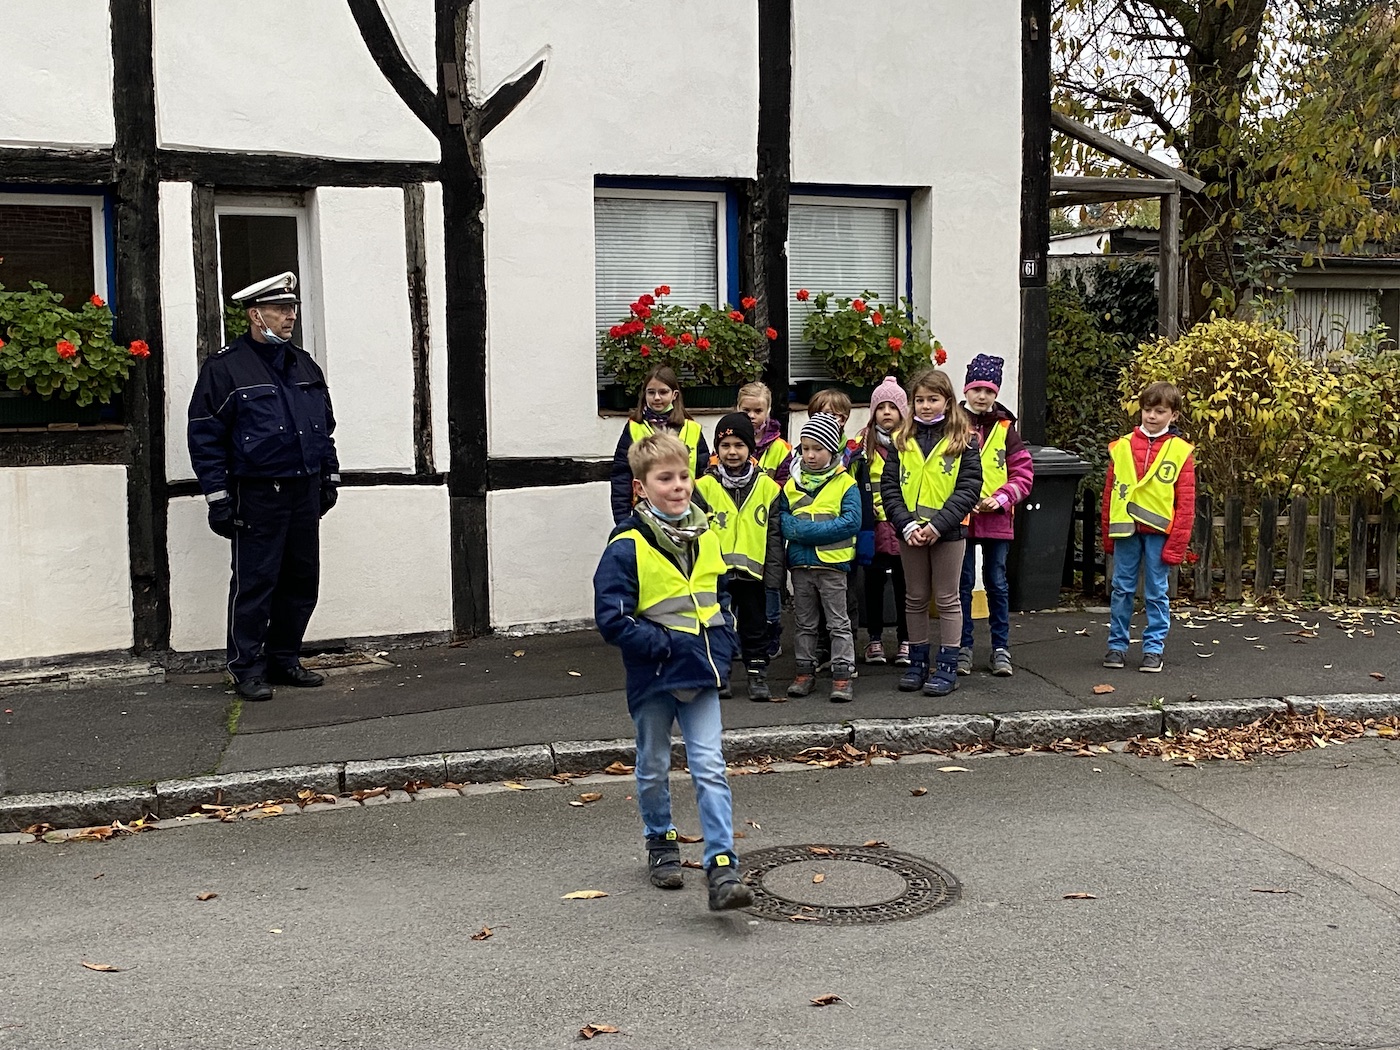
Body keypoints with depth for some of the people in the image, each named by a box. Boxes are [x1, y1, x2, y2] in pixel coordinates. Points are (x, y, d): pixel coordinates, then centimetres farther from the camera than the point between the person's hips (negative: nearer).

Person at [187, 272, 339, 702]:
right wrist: (218, 497, -11)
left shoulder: (304, 365, 15)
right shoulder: (225, 367, -5)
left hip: (305, 491, 6)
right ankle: (248, 669, 8)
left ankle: (284, 659, 22)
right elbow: (205, 437, -7)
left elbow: (325, 426, 22)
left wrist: (329, 477, 18)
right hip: (258, 494, -6)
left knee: (302, 581, 10)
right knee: (255, 582, -2)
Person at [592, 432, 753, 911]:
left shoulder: (707, 537, 6)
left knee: (710, 768, -4)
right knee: (654, 767, 14)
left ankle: (722, 867, -5)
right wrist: (661, 645, -19)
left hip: (701, 671, 3)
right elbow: (612, 617, -15)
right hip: (653, 674, -3)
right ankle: (661, 843, 37)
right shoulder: (626, 546, -12)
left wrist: (722, 645, 5)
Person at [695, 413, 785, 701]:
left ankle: (758, 676, 19)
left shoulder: (767, 486, 2)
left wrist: (774, 574, 0)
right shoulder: (704, 486, -1)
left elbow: (774, 534, 3)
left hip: (752, 570, 0)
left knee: (755, 626, 9)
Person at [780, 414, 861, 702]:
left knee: (839, 622, 2)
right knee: (804, 622, 13)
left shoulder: (845, 483, -5)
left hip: (832, 563, -4)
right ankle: (805, 672, 22)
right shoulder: (791, 484, 8)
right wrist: (798, 528, -17)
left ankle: (842, 675, 5)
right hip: (800, 564, 4)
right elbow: (780, 518, 6)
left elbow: (851, 522, -15)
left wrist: (805, 530, -19)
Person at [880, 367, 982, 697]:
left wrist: (937, 525, -18)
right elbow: (889, 485, 1)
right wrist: (906, 524, -13)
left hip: (947, 532, -3)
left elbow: (969, 488, -10)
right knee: (915, 599, 12)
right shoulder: (902, 440, 5)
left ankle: (947, 667, 11)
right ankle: (917, 663, 22)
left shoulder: (963, 439, -4)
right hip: (910, 531, 3)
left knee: (947, 600, 5)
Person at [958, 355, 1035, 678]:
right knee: (962, 584, 7)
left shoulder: (1006, 429, 4)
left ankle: (1001, 649, 17)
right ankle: (963, 648, 17)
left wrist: (1001, 499, -12)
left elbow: (1023, 473, 3)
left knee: (997, 584, 8)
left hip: (997, 519, 1)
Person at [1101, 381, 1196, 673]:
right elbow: (1110, 493, 8)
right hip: (1126, 529, 2)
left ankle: (1153, 648, 14)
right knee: (1122, 589, 8)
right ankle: (1117, 645, 18)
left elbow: (1186, 502, -3)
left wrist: (1176, 544, -7)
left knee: (1157, 592, 5)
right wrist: (1108, 535, 6)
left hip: (1159, 532, -2)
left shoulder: (1180, 451, -1)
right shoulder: (1122, 447, 5)